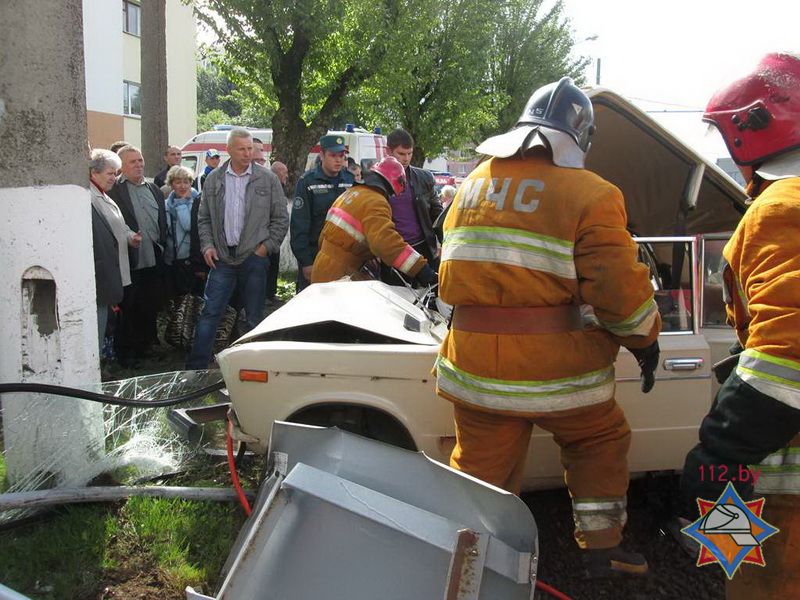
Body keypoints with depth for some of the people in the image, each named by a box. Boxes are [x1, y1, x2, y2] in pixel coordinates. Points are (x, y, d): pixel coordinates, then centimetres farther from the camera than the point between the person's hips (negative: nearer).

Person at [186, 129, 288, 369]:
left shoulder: (267, 179, 0)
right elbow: (204, 218, 13)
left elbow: (281, 218, 3)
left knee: (255, 317, 7)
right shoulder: (214, 179, 6)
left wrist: (266, 246, -4)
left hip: (254, 257, -1)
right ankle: (196, 367, 7)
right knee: (210, 313, 0)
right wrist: (207, 245, 0)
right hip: (222, 257, 1)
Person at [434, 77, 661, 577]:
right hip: (555, 368, -3)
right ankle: (601, 550, 30)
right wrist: (645, 340, 4)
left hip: (473, 364, 4)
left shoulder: (475, 183, 9)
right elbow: (620, 288, -13)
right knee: (602, 441, 22)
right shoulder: (589, 193, -9)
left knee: (480, 462, 16)